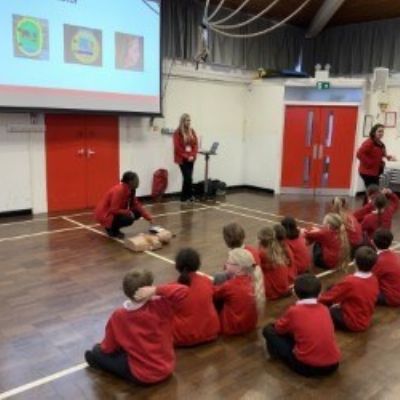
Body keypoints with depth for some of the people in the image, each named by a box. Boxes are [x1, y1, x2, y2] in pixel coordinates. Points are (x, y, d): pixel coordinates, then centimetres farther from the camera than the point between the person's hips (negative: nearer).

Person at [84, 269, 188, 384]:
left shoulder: (118, 317, -18)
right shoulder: (160, 307, -21)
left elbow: (108, 348, -4)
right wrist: (156, 290, -28)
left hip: (142, 376, -2)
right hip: (166, 368, 2)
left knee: (97, 351, 16)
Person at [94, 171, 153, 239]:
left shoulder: (130, 189, -1)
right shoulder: (119, 190, -28)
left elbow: (136, 205, 2)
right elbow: (114, 210, -28)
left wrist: (148, 216, -5)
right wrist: (128, 212, -19)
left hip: (116, 212, 9)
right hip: (105, 215, -9)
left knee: (137, 213, 1)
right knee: (129, 219, -28)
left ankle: (114, 227, 10)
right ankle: (111, 229, -2)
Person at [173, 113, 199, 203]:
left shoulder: (192, 131, 9)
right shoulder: (177, 133, -8)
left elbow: (196, 144, 8)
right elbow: (177, 147, -11)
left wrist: (193, 155, -6)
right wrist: (186, 156, -12)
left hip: (191, 158, 5)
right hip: (182, 159, -5)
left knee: (188, 177, 6)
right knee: (188, 178, -9)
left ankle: (185, 196, 15)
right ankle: (189, 195, 5)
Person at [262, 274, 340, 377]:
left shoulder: (293, 311, -8)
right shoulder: (325, 309, 4)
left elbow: (279, 329, 9)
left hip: (307, 366, -5)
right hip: (333, 365, 5)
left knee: (268, 330, 6)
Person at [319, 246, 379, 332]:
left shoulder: (349, 282, -28)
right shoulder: (374, 279, -7)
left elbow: (329, 296, -16)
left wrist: (318, 300, 3)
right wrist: (342, 303, 15)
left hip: (352, 323, -7)